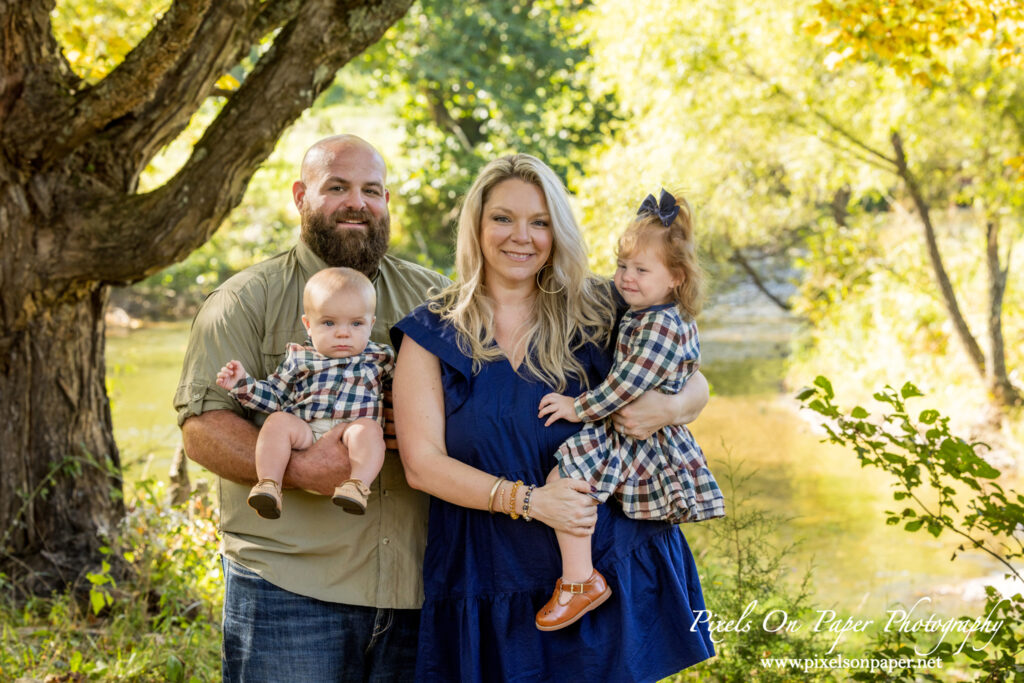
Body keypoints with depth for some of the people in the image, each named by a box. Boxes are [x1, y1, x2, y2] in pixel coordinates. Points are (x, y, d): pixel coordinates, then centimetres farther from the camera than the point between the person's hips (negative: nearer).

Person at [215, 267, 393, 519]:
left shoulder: (379, 357, 18)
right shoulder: (299, 359, 18)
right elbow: (272, 395, 20)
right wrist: (243, 384, 8)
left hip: (353, 430, -1)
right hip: (304, 434, 2)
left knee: (368, 428, -33)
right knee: (277, 421, -26)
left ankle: (357, 485, -47)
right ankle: (268, 485, -32)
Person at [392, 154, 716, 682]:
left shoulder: (596, 315, 3)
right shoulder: (431, 335, 0)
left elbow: (693, 382, 13)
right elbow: (422, 463, -7)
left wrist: (667, 405, -9)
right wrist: (528, 499, -17)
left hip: (612, 572, 1)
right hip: (494, 588, -1)